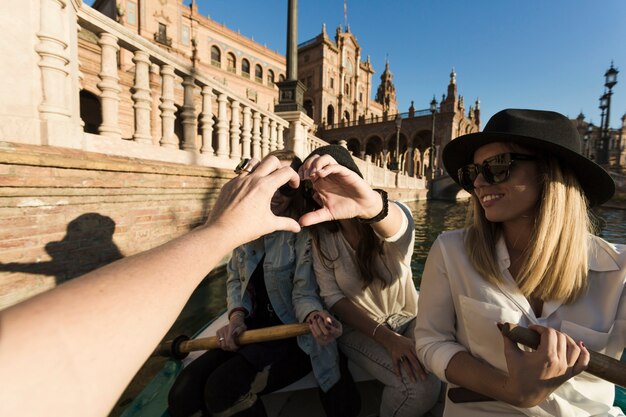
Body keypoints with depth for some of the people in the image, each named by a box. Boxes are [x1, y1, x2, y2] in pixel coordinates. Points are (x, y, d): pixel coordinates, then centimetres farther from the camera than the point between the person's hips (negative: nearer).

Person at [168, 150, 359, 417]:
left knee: (223, 389, -22)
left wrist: (315, 317, -40)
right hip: (252, 330, 5)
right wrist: (237, 314, -8)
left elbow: (304, 293, -18)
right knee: (183, 394, -8)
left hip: (295, 336, -5)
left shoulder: (304, 232, -16)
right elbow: (235, 279, 9)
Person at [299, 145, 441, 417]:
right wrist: (386, 337, -21)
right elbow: (333, 297, -10)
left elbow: (398, 225, -40)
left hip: (409, 319, 2)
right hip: (360, 328, -1)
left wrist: (372, 203, -64)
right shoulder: (322, 237, -9)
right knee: (420, 385, -22)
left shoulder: (393, 216, -15)